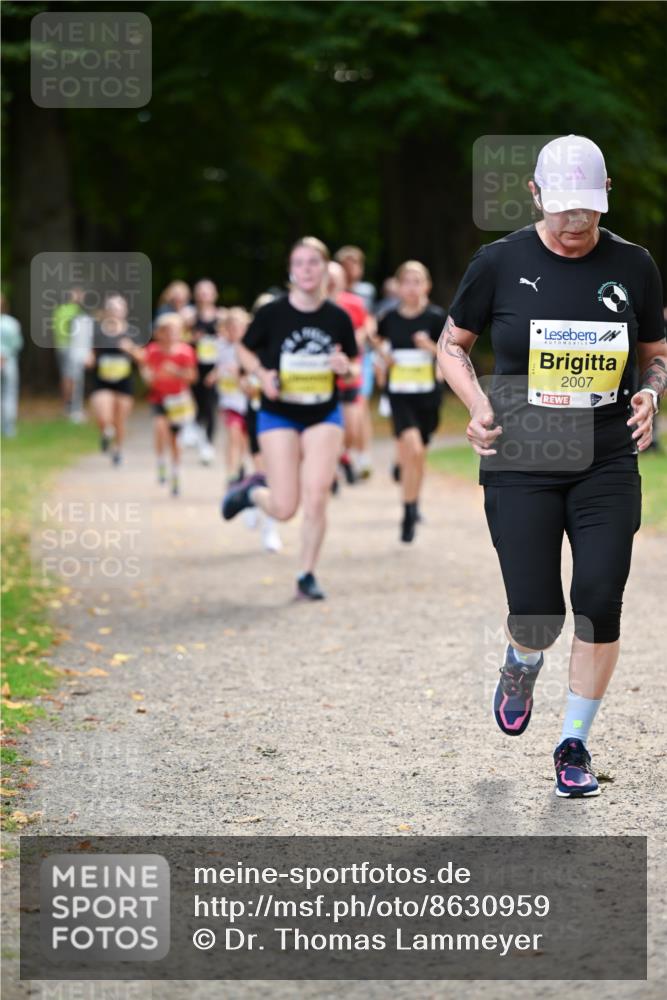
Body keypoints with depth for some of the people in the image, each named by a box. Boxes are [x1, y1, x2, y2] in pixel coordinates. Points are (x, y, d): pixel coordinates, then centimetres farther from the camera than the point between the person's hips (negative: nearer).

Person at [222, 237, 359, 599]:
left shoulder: (338, 318, -4)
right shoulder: (272, 313, -10)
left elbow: (354, 366, 7)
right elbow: (245, 351, 4)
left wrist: (346, 368, -16)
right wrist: (262, 374, -15)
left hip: (324, 417, 2)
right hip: (278, 416, -2)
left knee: (316, 498, -10)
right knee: (284, 508, -6)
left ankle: (306, 576, 7)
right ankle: (254, 489, 29)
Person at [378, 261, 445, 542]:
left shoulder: (435, 317, -7)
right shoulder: (391, 318, -2)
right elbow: (381, 339, 21)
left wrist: (431, 346, -22)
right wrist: (384, 353, 1)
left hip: (427, 395, 1)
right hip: (399, 395, -1)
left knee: (417, 455, 11)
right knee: (412, 450, -19)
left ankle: (412, 506, 33)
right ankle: (410, 513, -8)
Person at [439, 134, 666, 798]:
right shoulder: (501, 263, -2)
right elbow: (452, 345, 10)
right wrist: (478, 404, -7)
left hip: (606, 464, 2)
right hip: (521, 464, -1)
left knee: (599, 607, -8)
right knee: (537, 616, -6)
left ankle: (574, 745, 10)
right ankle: (519, 670, 32)